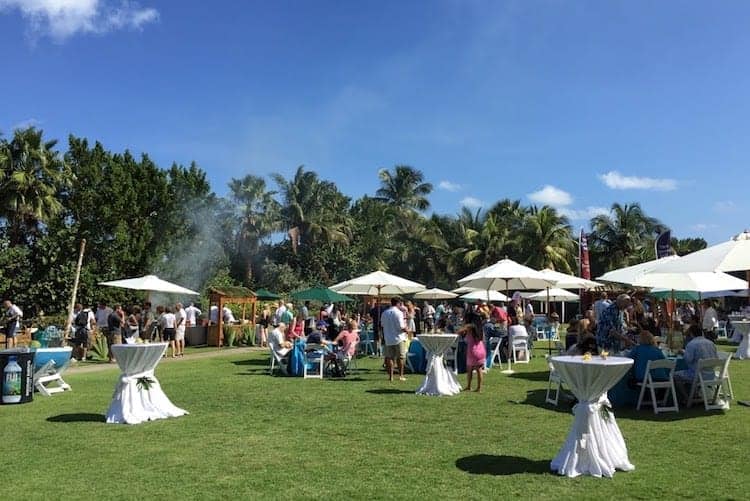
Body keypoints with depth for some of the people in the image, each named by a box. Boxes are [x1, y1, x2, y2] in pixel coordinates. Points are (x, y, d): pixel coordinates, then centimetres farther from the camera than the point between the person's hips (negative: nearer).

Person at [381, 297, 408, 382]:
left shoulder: (384, 313, 5)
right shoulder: (398, 313, -13)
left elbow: (382, 324, 14)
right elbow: (401, 327, -17)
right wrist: (405, 329, 2)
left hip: (388, 339, 5)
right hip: (398, 338, -5)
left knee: (389, 357, 8)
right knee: (400, 357, 6)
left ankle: (390, 376, 9)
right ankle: (400, 375, 8)